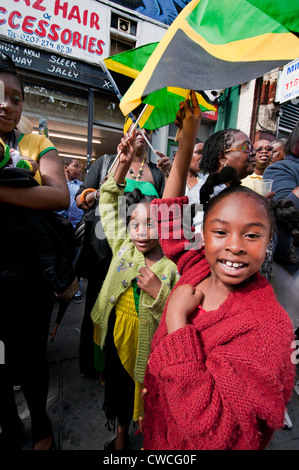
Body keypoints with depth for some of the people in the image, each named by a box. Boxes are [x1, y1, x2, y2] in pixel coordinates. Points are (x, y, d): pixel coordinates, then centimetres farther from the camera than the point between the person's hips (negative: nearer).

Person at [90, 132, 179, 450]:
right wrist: (123, 162, -19)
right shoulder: (123, 248, -12)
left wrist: (158, 293, -34)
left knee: (148, 396, 23)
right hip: (116, 340, 4)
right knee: (118, 388, 28)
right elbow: (108, 200, -8)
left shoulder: (173, 269, -22)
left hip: (149, 349, -3)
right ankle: (121, 435, 59)